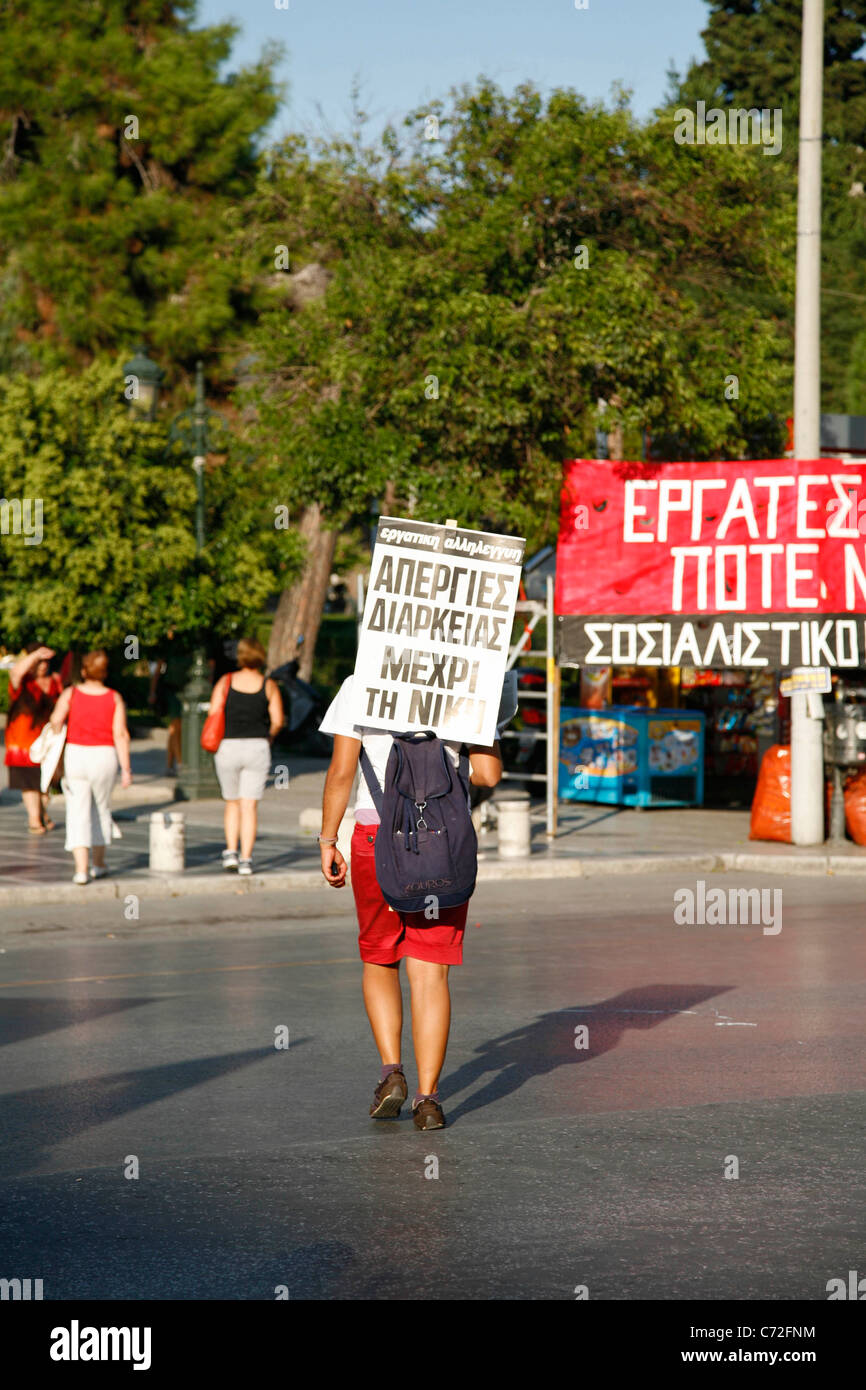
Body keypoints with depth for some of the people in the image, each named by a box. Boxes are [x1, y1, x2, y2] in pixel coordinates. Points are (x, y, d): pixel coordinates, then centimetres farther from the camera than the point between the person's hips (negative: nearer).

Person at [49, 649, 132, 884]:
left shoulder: (71, 693, -3)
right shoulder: (115, 698, -2)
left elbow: (56, 720, -15)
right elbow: (121, 734, -8)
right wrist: (126, 769, -6)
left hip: (75, 754, -1)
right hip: (104, 757, 1)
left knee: (78, 814, 0)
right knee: (101, 809, 19)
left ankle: (81, 869, -12)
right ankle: (99, 864, 28)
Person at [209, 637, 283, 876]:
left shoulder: (225, 682, 1)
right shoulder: (269, 686, 0)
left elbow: (213, 715, -5)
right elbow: (277, 721, -4)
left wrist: (223, 736, 12)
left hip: (227, 748, 1)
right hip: (257, 748, -1)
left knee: (232, 803, 17)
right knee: (250, 806, 2)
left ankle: (231, 852, 5)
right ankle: (246, 859, -5)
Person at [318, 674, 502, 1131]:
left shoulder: (360, 688, -1)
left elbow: (341, 772, -6)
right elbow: (489, 774, -3)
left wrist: (327, 842, 1)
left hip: (377, 836, 0)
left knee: (378, 960, 18)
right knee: (430, 972, 3)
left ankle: (391, 1070, 3)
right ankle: (427, 1097, -3)